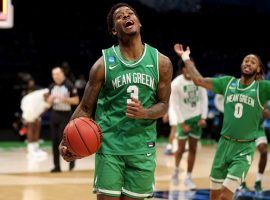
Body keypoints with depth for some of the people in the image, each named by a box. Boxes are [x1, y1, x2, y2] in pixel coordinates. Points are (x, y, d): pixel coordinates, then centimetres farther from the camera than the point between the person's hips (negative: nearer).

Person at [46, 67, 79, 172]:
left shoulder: (69, 85, -7)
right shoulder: (52, 87, 10)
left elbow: (76, 100, -8)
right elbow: (49, 102, 14)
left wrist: (64, 99, -19)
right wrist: (51, 98, -8)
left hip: (65, 114, -6)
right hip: (54, 114, 6)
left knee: (63, 140, -11)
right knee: (55, 141, 3)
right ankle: (57, 166, 9)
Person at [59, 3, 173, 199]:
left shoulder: (161, 63, -1)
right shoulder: (104, 64, -5)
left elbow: (163, 105, 6)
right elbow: (85, 108, 0)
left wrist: (144, 113, -17)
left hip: (143, 147, 2)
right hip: (109, 145, -2)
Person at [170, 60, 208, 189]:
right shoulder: (176, 83, -14)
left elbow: (204, 99, 3)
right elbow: (175, 105, -12)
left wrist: (203, 117, -5)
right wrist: (182, 124, -15)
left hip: (196, 117, 3)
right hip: (183, 118, -3)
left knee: (193, 149, 3)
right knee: (181, 148, -1)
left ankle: (188, 178, 10)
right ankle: (176, 169, 28)